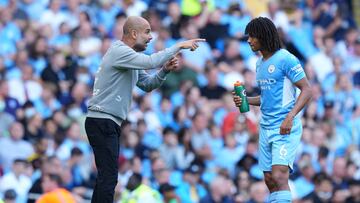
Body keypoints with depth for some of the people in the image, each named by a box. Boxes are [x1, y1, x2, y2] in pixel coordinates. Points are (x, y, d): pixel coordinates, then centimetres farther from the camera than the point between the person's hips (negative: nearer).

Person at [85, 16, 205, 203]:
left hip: (108, 123, 10)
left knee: (106, 176, 11)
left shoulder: (130, 57, 19)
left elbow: (148, 84, 18)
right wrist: (179, 46, -17)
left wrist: (165, 70, 0)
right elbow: (150, 62, -25)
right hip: (102, 122, -10)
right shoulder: (119, 51, -13)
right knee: (109, 177, -15)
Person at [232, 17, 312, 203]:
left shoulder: (286, 59, -10)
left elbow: (306, 91, -13)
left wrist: (290, 117, -24)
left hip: (285, 128, -9)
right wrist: (245, 100, 7)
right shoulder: (260, 63, 16)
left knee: (279, 176, -19)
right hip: (266, 127, 9)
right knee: (270, 180, 7)